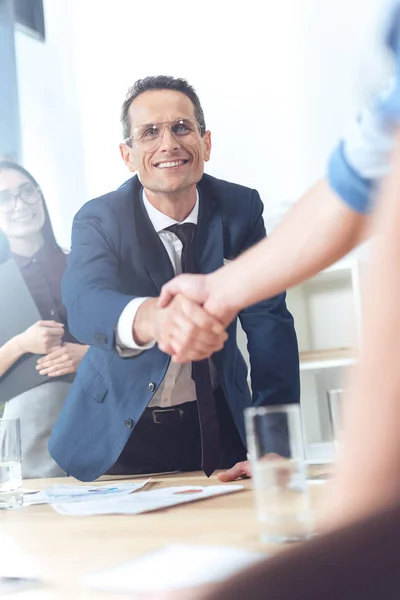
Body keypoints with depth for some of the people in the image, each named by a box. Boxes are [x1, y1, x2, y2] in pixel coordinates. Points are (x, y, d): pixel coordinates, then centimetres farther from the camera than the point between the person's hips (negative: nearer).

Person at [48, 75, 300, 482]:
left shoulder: (240, 208, -7)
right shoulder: (98, 220, -13)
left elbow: (268, 320, -10)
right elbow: (84, 301, -33)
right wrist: (153, 318, -58)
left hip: (218, 428, 2)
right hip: (121, 434, -1)